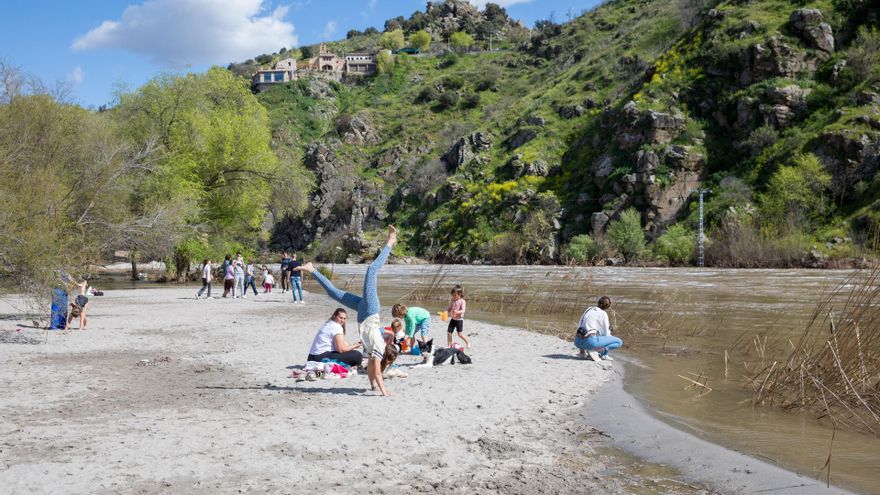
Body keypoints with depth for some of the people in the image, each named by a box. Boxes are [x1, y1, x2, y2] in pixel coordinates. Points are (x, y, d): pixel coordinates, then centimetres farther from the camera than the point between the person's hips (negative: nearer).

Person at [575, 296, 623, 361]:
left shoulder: (588, 309, 19)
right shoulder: (603, 314, 0)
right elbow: (606, 334, 3)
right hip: (590, 342, -7)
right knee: (619, 342, 2)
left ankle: (583, 350, 16)